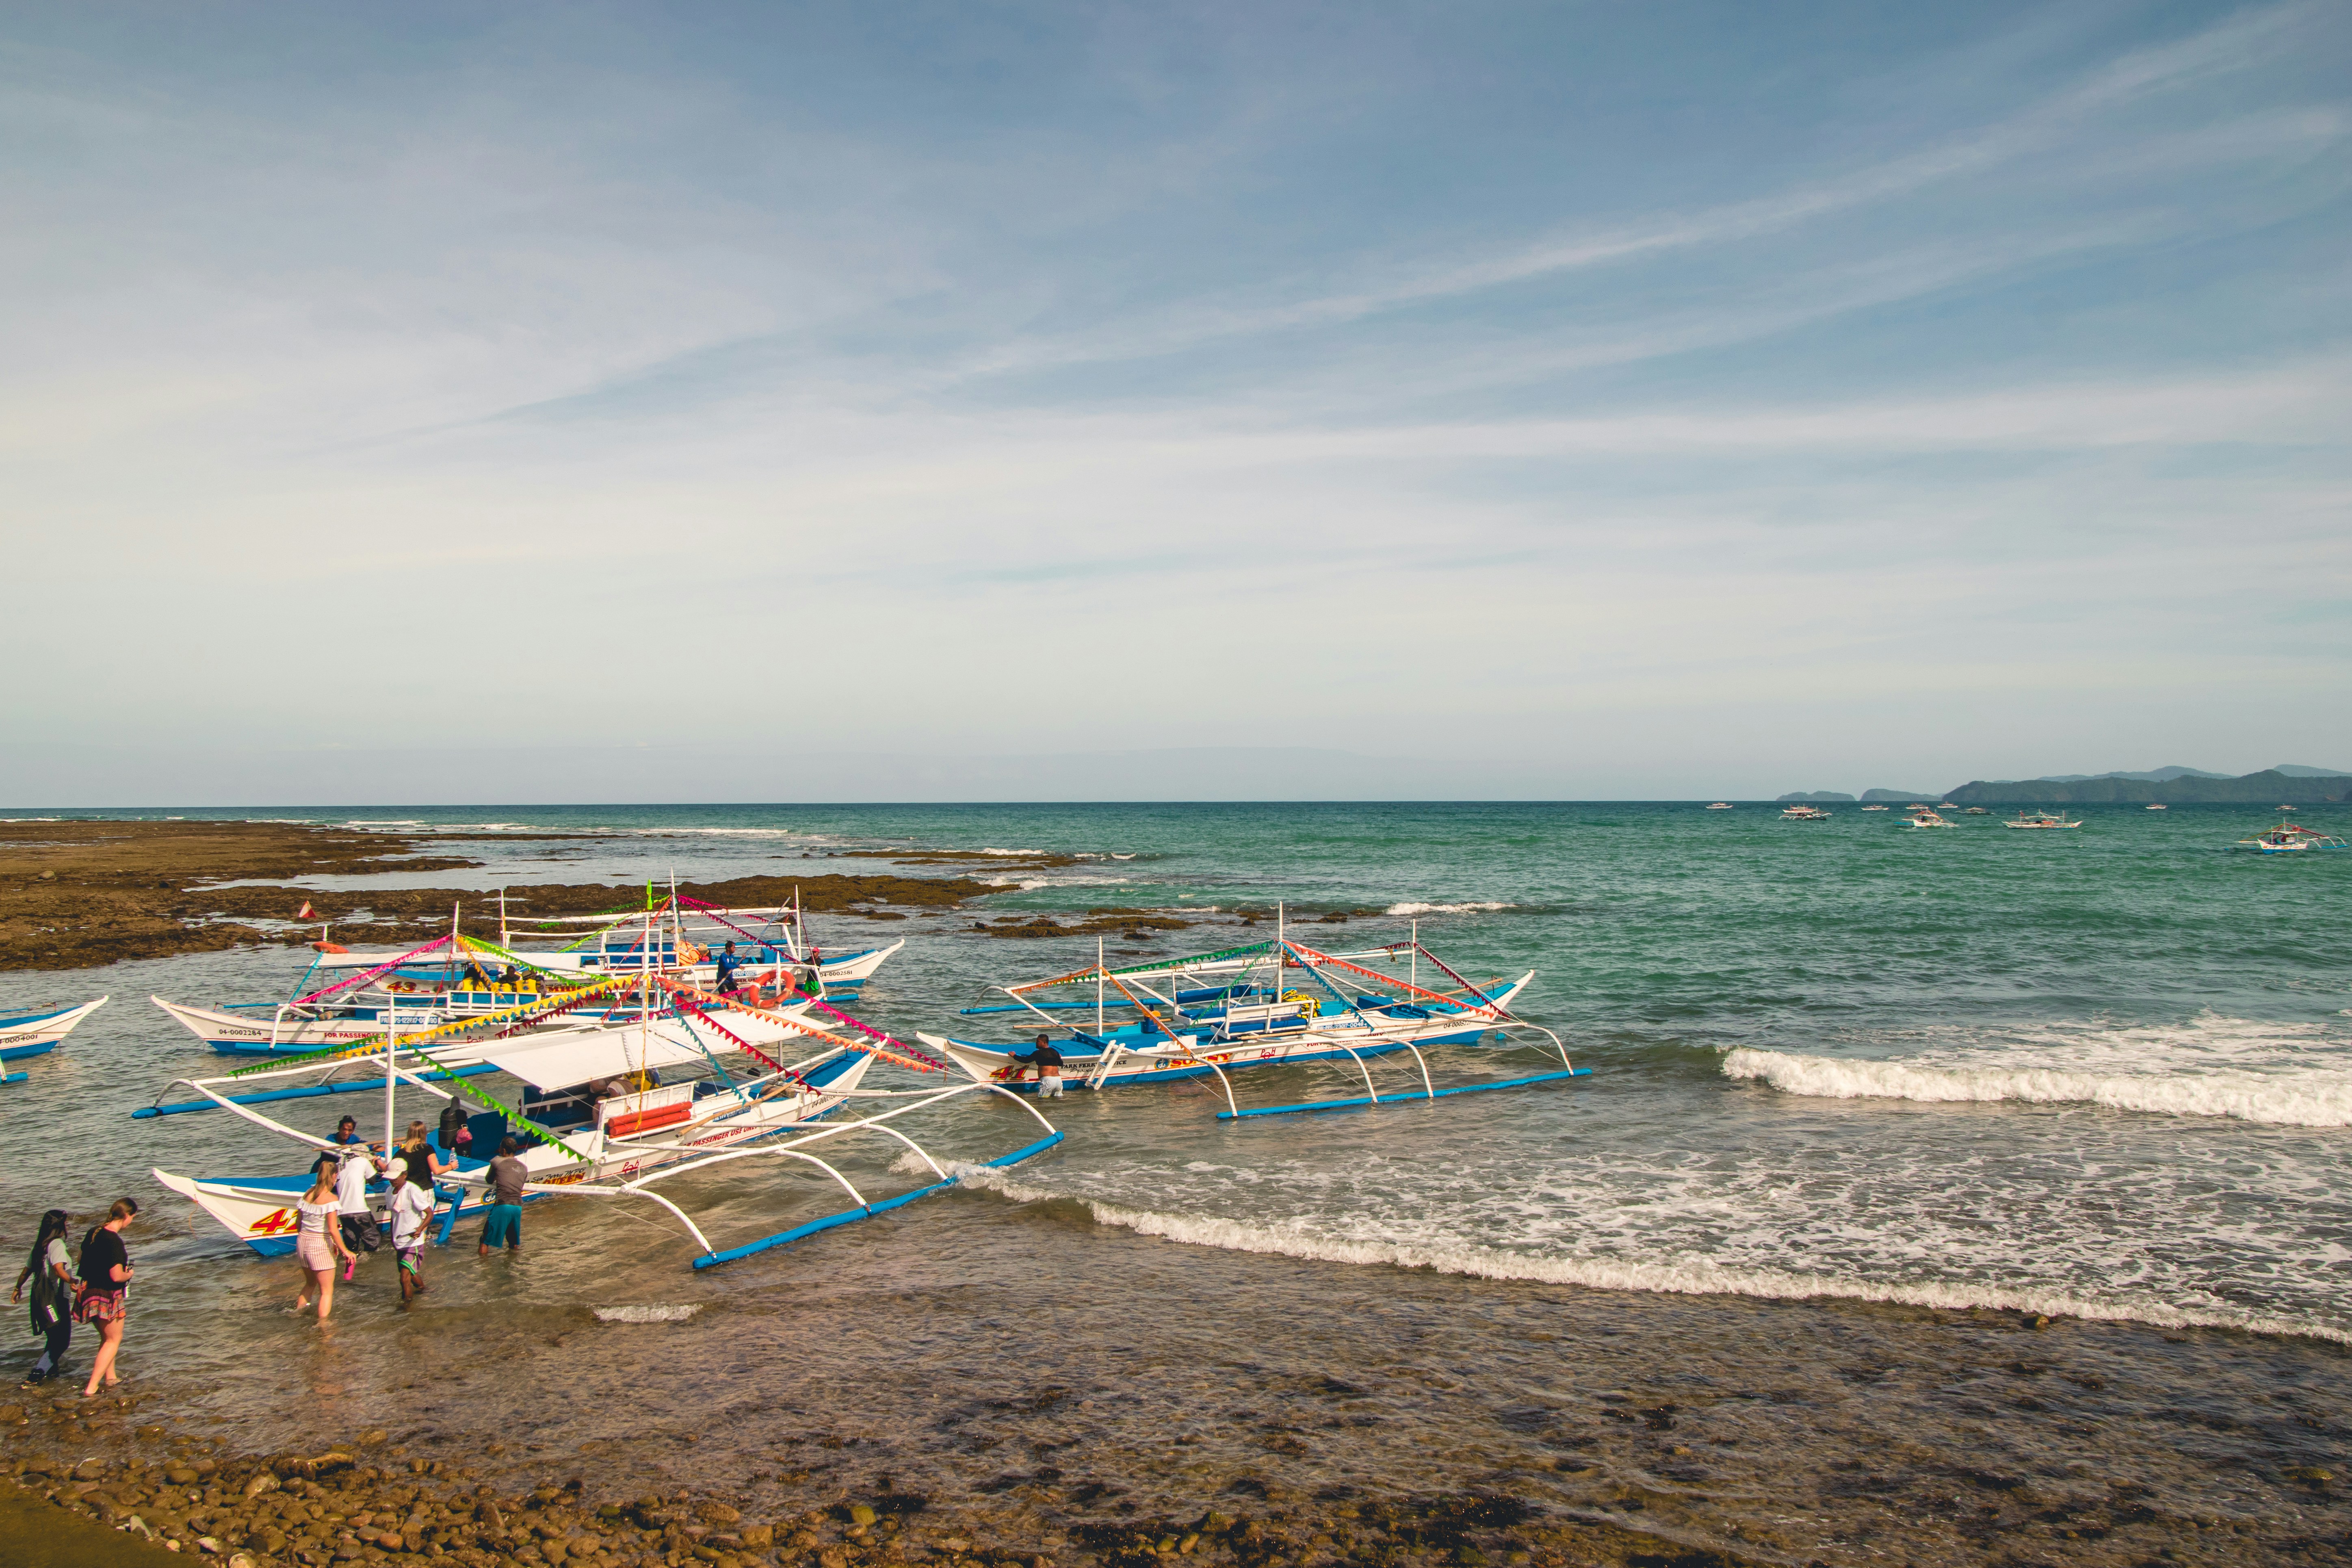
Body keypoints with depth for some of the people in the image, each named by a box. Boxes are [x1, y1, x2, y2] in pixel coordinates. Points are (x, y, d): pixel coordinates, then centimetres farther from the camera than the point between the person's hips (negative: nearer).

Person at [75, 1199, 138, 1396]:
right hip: (107, 1296, -8)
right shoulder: (114, 1241, -24)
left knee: (106, 1337, 25)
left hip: (89, 1290, 8)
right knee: (114, 1340, 7)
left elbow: (82, 1258, 15)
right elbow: (117, 1276, -25)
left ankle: (110, 1378, 37)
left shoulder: (93, 1232, 1)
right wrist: (129, 1274, -4)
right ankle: (91, 1388, 2)